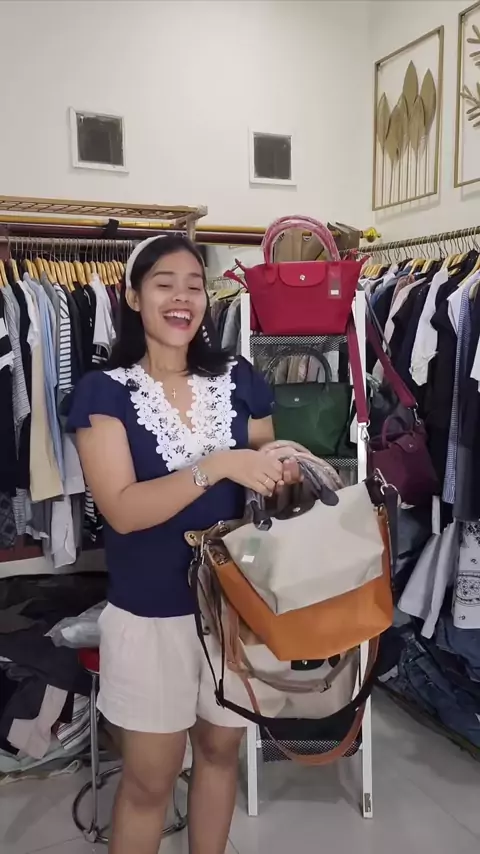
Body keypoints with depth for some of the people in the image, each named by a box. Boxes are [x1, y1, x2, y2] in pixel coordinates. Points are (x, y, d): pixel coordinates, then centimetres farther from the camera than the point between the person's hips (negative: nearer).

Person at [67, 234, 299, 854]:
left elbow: (265, 474, 9)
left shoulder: (239, 381, -1)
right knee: (149, 778, 13)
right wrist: (218, 465, -29)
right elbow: (122, 510, -20)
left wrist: (286, 469, -14)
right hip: (150, 613, -3)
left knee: (220, 750, 23)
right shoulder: (104, 391, -11)